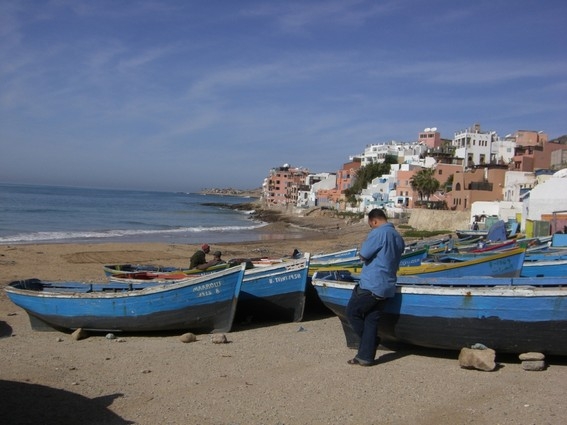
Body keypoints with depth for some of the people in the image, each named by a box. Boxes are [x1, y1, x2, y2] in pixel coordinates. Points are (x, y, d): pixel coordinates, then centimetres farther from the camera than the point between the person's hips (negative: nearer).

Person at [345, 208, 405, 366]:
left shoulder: (378, 233, -13)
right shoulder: (398, 237, 13)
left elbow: (363, 255, -14)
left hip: (371, 286, -8)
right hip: (387, 287, 8)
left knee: (352, 312, 7)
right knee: (372, 320, 11)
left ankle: (373, 342, 10)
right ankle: (366, 356, 13)